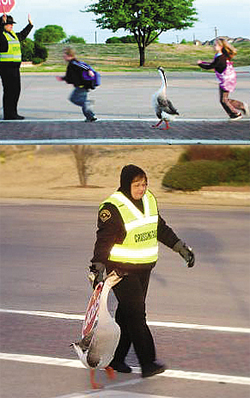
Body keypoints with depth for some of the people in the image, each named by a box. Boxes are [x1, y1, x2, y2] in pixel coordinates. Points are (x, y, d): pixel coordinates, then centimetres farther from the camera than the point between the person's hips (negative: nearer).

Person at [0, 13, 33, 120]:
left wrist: (30, 24, 37)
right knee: (9, 90, -8)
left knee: (16, 90, 13)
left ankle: (13, 113, 21)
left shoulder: (14, 35, 18)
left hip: (15, 67, 9)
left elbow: (23, 35, 36)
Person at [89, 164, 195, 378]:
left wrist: (181, 247, 18)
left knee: (128, 314, 11)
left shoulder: (149, 200, 7)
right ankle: (147, 363, -9)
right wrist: (97, 268, -26)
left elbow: (161, 228, 19)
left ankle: (116, 358, 22)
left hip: (143, 269, 7)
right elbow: (104, 240, -18)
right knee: (136, 315, -10)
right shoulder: (113, 208, -16)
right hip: (121, 270, -7)